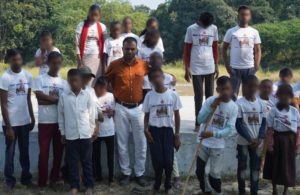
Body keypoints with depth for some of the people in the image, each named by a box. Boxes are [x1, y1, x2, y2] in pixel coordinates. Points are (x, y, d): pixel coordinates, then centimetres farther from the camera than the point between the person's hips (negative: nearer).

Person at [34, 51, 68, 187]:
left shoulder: (64, 82, 9)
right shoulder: (40, 79, -1)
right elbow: (39, 98, -12)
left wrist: (47, 99, -12)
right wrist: (56, 99, -11)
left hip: (60, 121, 3)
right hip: (45, 121, -3)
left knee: (58, 151, 9)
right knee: (44, 151, 1)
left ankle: (55, 178, 22)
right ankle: (42, 181, 9)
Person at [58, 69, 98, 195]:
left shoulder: (87, 96, -1)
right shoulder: (63, 97, -1)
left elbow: (92, 115, 4)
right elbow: (61, 116, 4)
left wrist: (92, 130, 5)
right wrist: (63, 133, 5)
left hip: (85, 134, 0)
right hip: (70, 135, 0)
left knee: (87, 161, 7)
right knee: (72, 162, 7)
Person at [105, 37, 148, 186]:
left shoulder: (144, 65, -2)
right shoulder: (114, 65, -4)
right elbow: (106, 81, 9)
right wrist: (115, 94, 6)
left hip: (138, 108, 1)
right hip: (121, 108, 0)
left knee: (140, 143, 4)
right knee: (122, 143, 6)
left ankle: (140, 173, 16)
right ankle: (126, 173, 19)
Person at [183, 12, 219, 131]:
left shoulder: (214, 29, 3)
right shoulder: (191, 29, -5)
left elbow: (215, 48, 9)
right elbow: (186, 50, -2)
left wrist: (216, 66, 7)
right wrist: (187, 68, -5)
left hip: (210, 68, 3)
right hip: (196, 68, -2)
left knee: (210, 95, 8)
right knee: (198, 96, 2)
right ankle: (198, 123, 10)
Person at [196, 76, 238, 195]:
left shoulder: (233, 107, -8)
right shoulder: (210, 101, -8)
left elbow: (229, 129, -13)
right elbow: (200, 120, -10)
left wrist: (213, 133, -28)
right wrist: (211, 108, -23)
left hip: (218, 146, -1)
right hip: (203, 142, 1)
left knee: (215, 174, 2)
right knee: (199, 171, 10)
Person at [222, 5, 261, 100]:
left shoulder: (254, 32, 6)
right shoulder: (231, 31, 0)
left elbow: (258, 50, 9)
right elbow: (224, 49, 4)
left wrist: (257, 65, -3)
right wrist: (227, 66, -4)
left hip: (250, 68, 2)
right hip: (235, 68, -2)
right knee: (233, 94, 1)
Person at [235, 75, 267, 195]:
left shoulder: (261, 104, 3)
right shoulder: (239, 104, -10)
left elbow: (264, 123, 3)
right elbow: (238, 125, -12)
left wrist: (259, 138, -11)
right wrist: (250, 139, -16)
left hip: (257, 142, 3)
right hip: (243, 141, -3)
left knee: (256, 167, 8)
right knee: (242, 166, 7)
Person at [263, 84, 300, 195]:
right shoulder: (274, 111, -6)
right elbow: (270, 129, -7)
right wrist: (269, 143, -11)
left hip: (289, 140, 2)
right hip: (277, 139, -2)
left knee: (288, 165, 8)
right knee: (275, 164, 8)